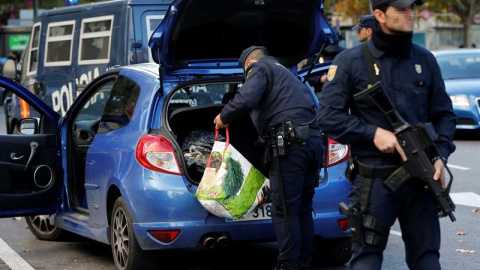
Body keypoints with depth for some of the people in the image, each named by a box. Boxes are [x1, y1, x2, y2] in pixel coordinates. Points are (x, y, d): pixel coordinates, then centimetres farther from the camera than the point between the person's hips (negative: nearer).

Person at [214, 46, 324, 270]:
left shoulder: (259, 68, 6)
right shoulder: (285, 73, 34)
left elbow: (246, 100, -13)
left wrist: (224, 118, 3)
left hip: (291, 143, -9)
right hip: (313, 140, 9)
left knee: (284, 210, -6)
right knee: (303, 207, 14)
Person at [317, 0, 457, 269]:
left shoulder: (425, 60, 7)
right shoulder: (351, 61, -3)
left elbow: (444, 114, 12)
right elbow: (329, 116, -4)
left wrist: (441, 156, -4)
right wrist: (373, 133, -15)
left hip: (420, 176, 3)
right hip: (374, 179, -3)